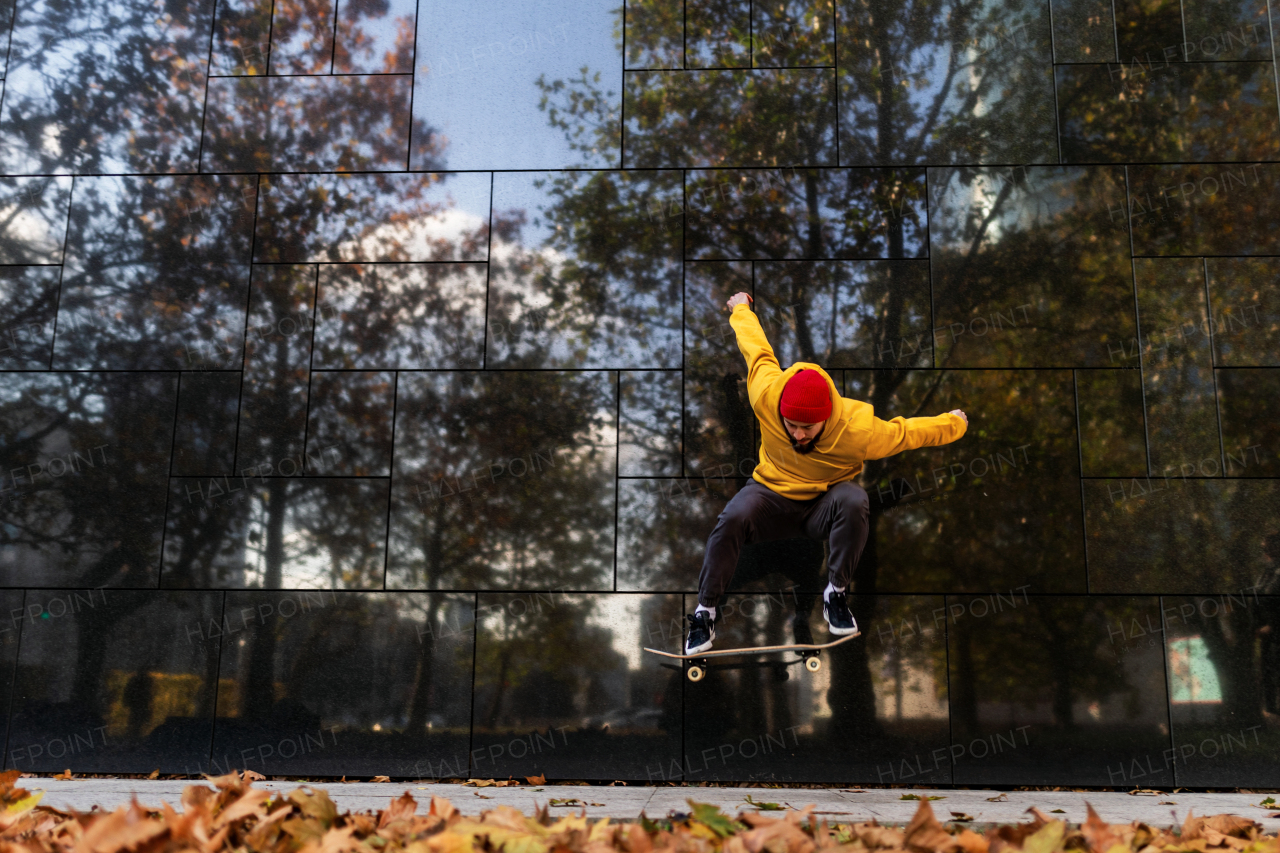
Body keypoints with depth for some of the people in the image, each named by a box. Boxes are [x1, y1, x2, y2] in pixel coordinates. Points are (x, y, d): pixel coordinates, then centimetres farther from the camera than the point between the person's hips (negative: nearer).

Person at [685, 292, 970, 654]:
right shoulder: (766, 397, -24)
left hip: (824, 504, 0)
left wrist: (957, 423, 6)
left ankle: (836, 593, -18)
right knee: (733, 518, -31)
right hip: (772, 495, 1)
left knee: (854, 501, -35)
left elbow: (906, 431, -8)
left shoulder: (857, 429, -26)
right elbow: (757, 350, -5)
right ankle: (705, 612, -17)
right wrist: (741, 309, 12)